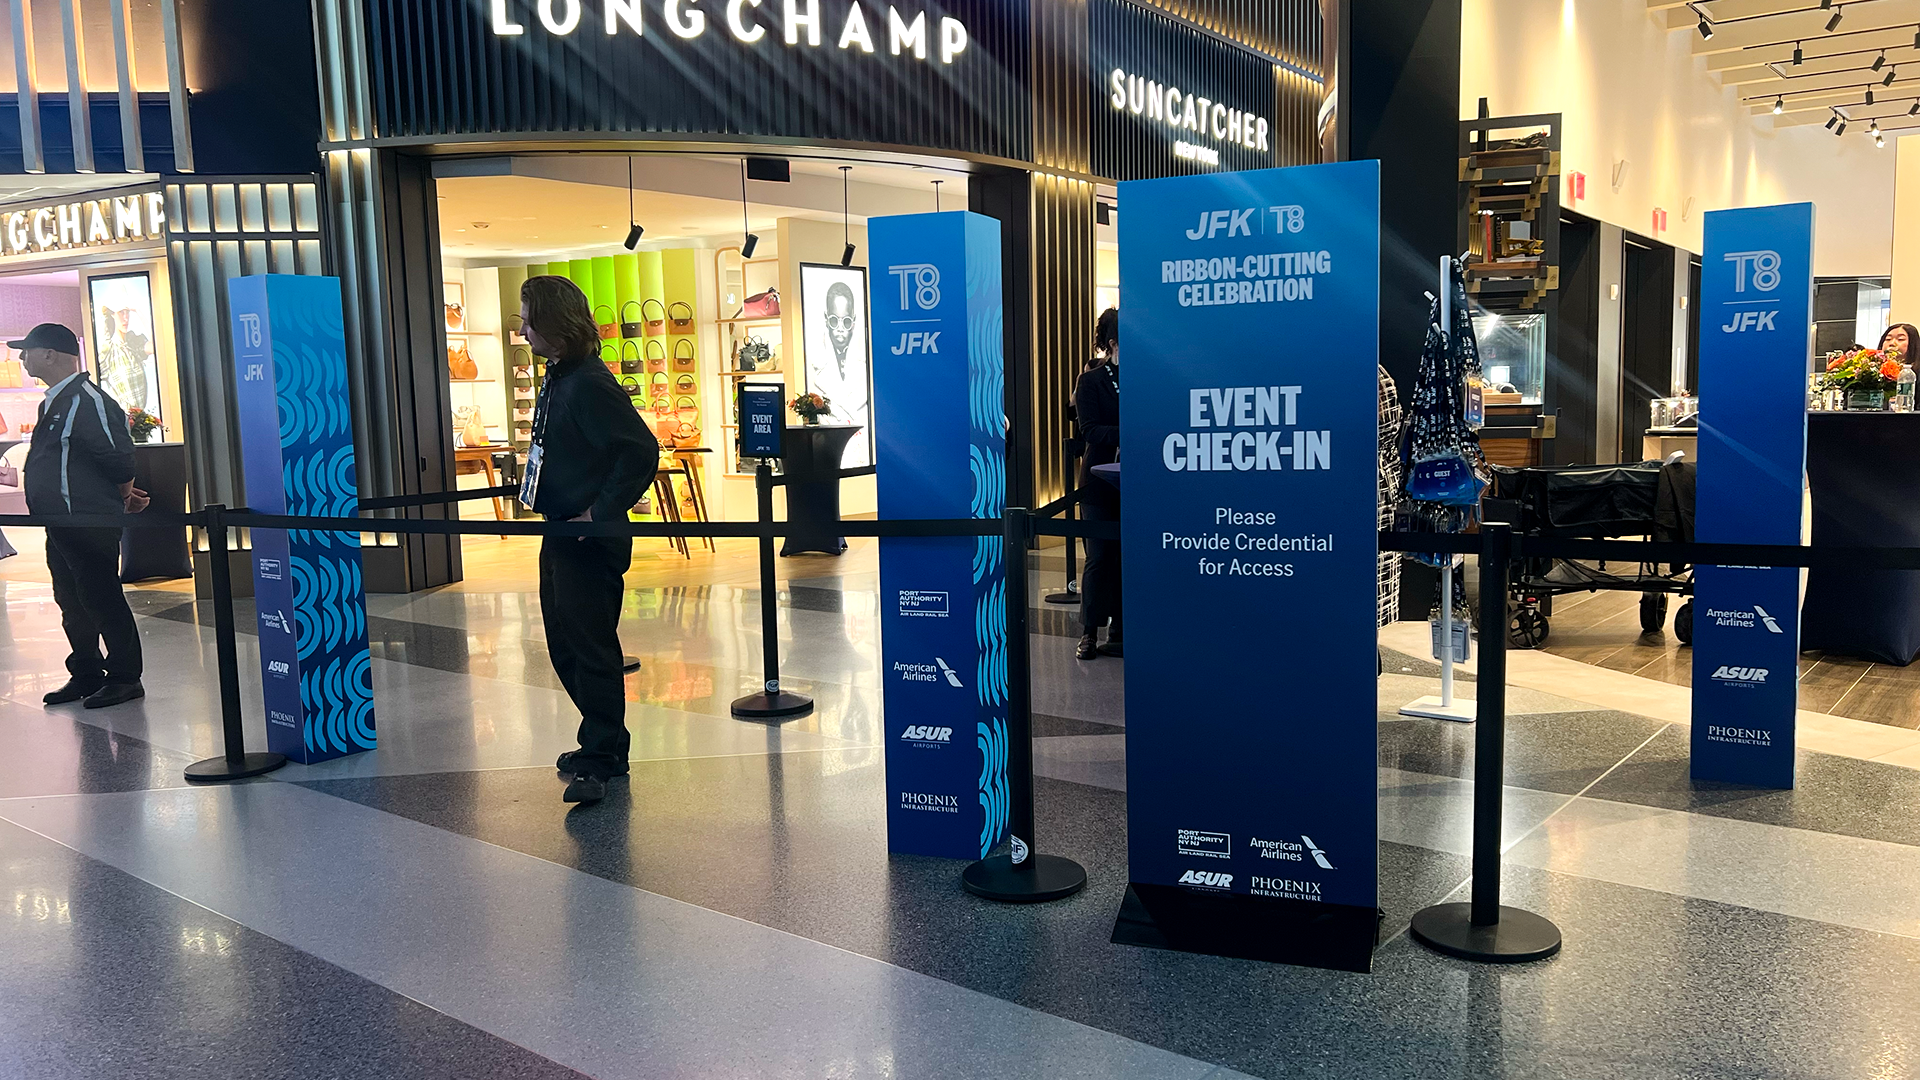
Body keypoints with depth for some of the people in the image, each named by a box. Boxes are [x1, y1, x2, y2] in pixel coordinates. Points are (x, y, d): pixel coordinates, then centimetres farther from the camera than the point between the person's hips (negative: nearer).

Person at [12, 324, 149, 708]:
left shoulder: (89, 401, -16)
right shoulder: (53, 403, 15)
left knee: (102, 600, -3)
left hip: (90, 524, -10)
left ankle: (124, 679, 6)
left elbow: (119, 458, -19)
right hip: (61, 525, 10)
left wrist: (124, 501, -3)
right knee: (72, 603, 15)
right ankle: (86, 675, 25)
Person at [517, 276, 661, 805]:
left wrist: (601, 513, -23)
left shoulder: (589, 384, -20)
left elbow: (642, 451, -27)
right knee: (564, 643, 17)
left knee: (591, 646, -3)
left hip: (590, 541, -11)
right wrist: (538, 487, 16)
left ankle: (602, 757, 8)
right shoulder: (557, 379, 11)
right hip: (559, 535, 11)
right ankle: (605, 742, 29)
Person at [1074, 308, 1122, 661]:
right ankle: (1089, 634, 9)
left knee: (1126, 558, 3)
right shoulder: (1091, 381, 0)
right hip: (1100, 482, -2)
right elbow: (1090, 430, -12)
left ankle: (1118, 632, 10)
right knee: (1099, 558, 0)